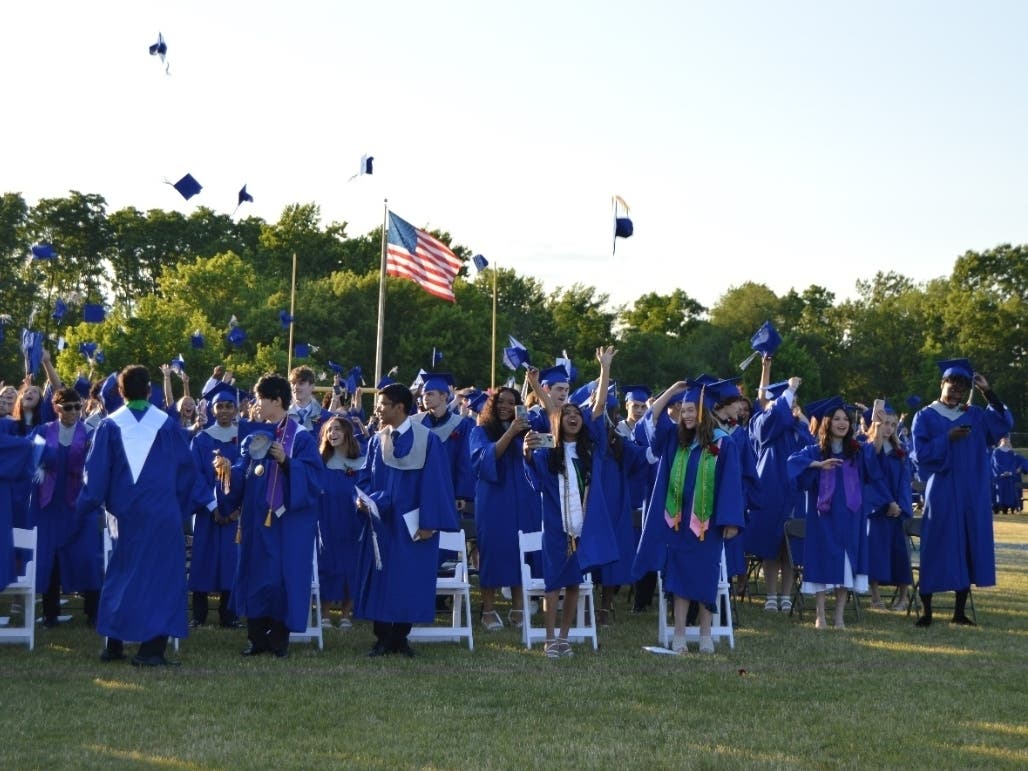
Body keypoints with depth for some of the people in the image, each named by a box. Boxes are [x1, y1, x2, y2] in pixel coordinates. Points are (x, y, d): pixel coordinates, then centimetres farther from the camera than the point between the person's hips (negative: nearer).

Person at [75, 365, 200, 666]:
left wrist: (87, 506, 7)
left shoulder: (110, 426, -2)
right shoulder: (166, 424, -2)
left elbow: (96, 470, -2)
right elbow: (186, 467, 4)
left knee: (122, 573, 15)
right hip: (162, 514, -2)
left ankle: (114, 644, 15)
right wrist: (182, 505, 16)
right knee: (160, 574, 2)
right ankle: (150, 648, -5)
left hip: (126, 513, 2)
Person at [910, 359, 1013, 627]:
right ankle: (926, 611, 4)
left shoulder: (975, 416, 11)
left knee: (967, 550, 4)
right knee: (937, 550, -3)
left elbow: (1004, 424, -5)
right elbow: (920, 454, -8)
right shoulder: (925, 417, 1)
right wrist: (948, 438, -17)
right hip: (941, 494, -4)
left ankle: (960, 612, 12)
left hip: (972, 495, 4)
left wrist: (987, 391, -9)